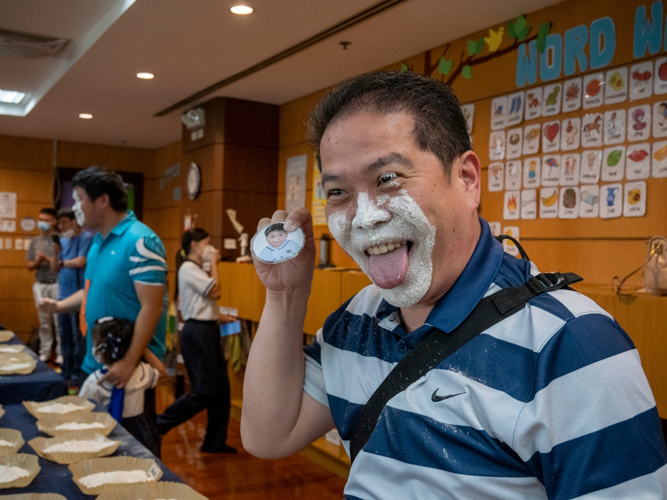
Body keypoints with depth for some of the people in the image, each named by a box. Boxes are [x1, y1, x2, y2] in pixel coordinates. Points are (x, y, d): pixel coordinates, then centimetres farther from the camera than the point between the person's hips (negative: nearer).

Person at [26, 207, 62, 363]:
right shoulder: (35, 241, 11)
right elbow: (30, 266, 14)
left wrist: (48, 259, -14)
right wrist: (37, 262, -6)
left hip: (57, 284, -5)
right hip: (40, 285, 5)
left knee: (59, 320, -3)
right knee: (44, 321, 9)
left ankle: (61, 353, 4)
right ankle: (44, 352, 16)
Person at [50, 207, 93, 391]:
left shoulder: (86, 237, -7)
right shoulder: (63, 241, 14)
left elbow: (80, 262, -15)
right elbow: (54, 268, 15)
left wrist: (63, 262, 2)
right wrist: (56, 254, -3)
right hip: (63, 296, 8)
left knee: (78, 340, -3)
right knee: (65, 339, 13)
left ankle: (76, 380, 3)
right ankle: (66, 376, 22)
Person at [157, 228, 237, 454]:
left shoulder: (197, 270, 19)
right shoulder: (188, 269, -13)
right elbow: (214, 291, -18)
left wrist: (219, 316, 11)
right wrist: (213, 264, -9)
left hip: (208, 330, 10)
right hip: (197, 332, -10)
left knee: (221, 388, 11)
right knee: (204, 391, -9)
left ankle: (215, 442, 20)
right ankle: (159, 425, 2)